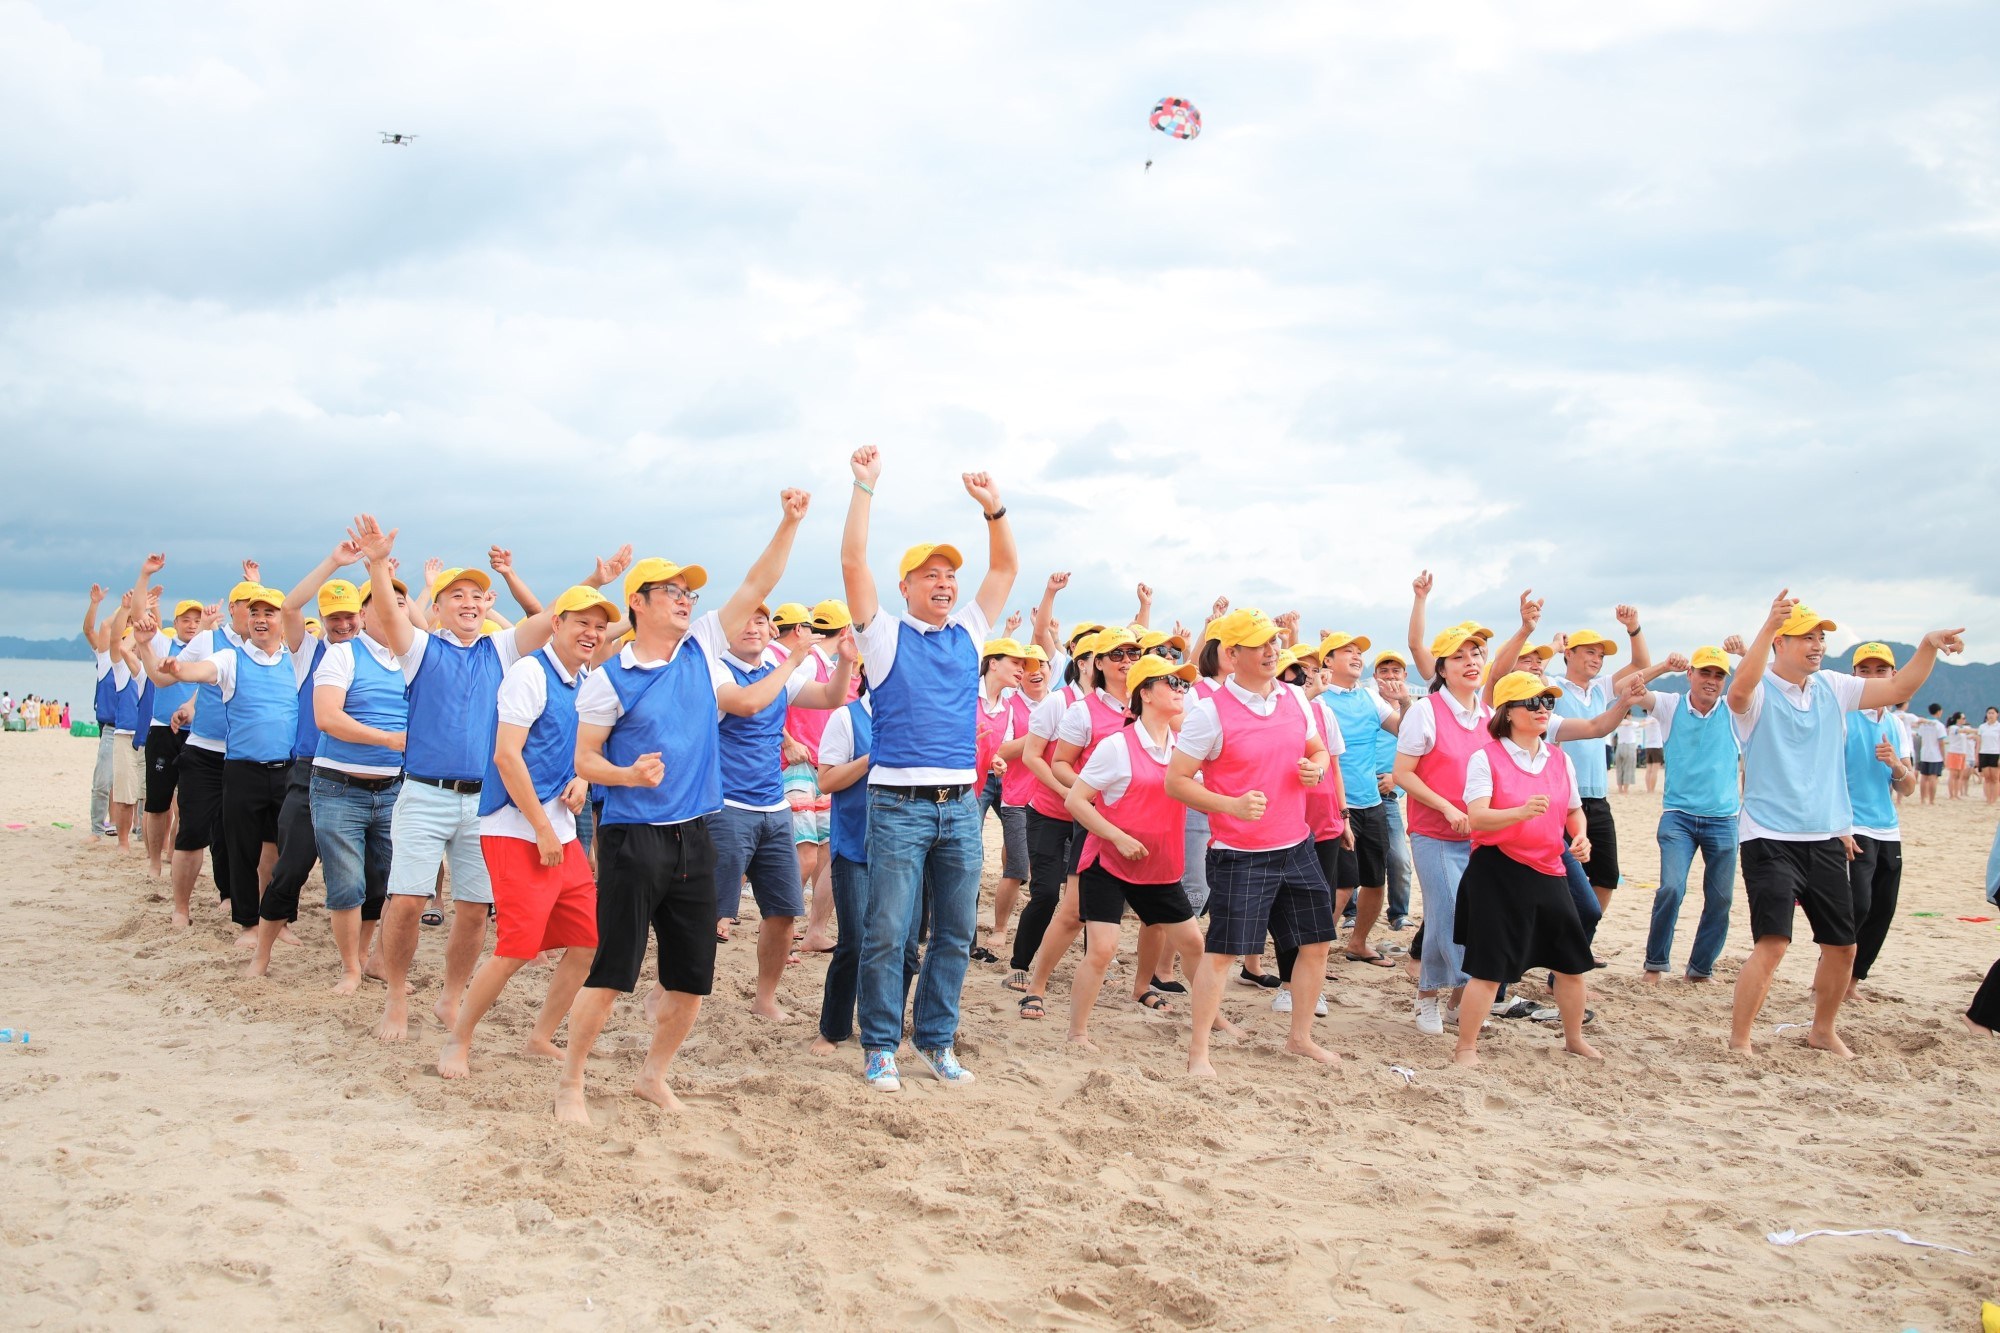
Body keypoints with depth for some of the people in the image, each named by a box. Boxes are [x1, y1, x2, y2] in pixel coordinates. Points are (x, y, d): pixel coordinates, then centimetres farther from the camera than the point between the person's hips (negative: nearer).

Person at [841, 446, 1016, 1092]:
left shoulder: (968, 632, 14)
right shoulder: (885, 634, 2)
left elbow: (1006, 567, 14)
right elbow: (852, 562, -8)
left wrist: (993, 507, 2)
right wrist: (864, 486, -10)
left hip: (960, 805, 4)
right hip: (899, 804, -4)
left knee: (956, 933, 8)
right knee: (887, 932, -3)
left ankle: (936, 1039, 19)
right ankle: (879, 1046, 7)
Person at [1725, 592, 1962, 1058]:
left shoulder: (1832, 687, 8)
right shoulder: (1759, 691, -11)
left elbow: (1898, 688, 13)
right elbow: (1738, 691, -35)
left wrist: (1928, 646, -3)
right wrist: (1767, 626, -44)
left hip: (1827, 841, 7)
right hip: (1771, 840, -7)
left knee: (1842, 946, 15)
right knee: (1772, 944, -19)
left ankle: (1822, 1031, 36)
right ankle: (1738, 1043, -9)